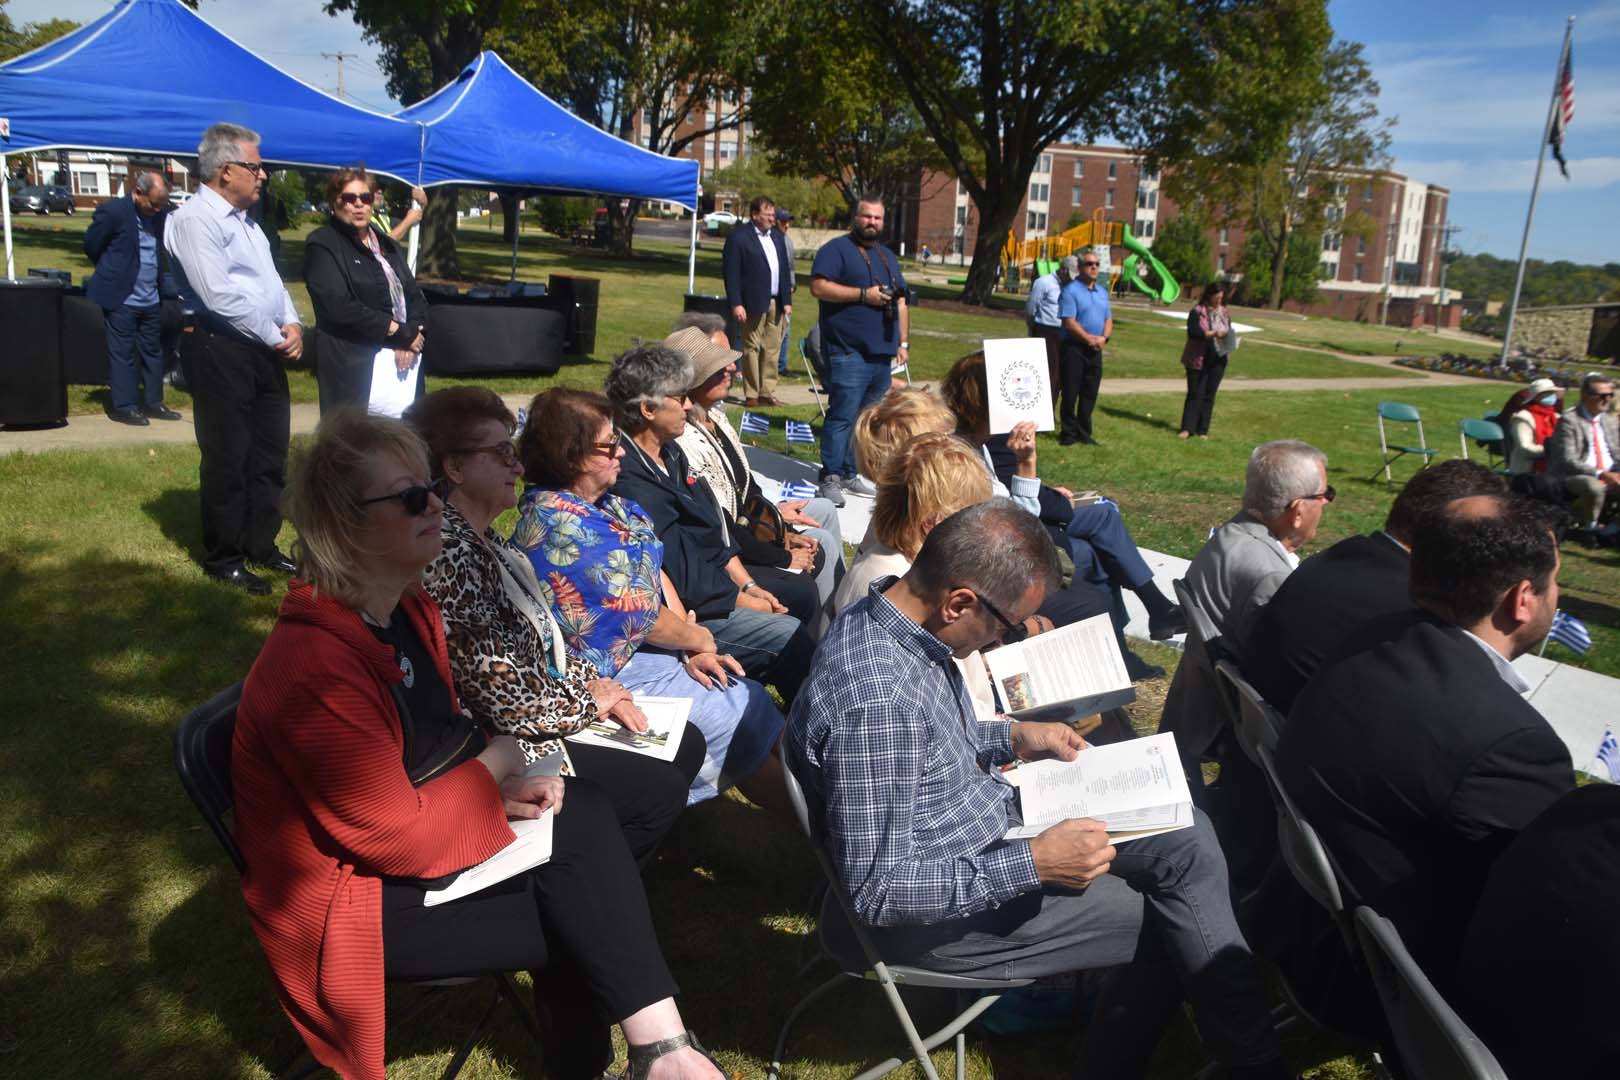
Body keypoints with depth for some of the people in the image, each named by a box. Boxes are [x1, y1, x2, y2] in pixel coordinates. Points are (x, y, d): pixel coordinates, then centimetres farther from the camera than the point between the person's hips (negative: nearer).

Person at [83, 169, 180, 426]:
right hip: (121, 298, -6)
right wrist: (114, 271, 10)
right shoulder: (112, 211, -14)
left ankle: (152, 402, 22)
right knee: (122, 353, 1)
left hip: (152, 299, 6)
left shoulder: (160, 213, 2)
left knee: (153, 351, 12)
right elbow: (91, 245, -3)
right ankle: (124, 406, 7)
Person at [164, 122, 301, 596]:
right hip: (221, 349, -9)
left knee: (270, 453, 14)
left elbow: (270, 279, 19)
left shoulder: (244, 219, 17)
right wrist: (275, 336, -14)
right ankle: (222, 558, 13)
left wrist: (292, 323, 1)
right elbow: (220, 295, -21)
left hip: (265, 351, 9)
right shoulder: (194, 220, -13)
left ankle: (262, 545, 27)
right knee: (227, 459, 0)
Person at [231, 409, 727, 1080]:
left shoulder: (406, 610, 0)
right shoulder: (314, 665, -29)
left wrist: (499, 789, -8)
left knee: (580, 812, -11)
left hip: (411, 843, 8)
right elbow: (398, 839, -27)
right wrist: (492, 773, -11)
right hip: (352, 899, -8)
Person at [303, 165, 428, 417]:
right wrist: (400, 332, -12)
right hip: (353, 366, -6)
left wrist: (413, 334, -6)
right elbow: (340, 307, -14)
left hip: (402, 361, 6)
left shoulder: (386, 244, 20)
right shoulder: (323, 245, -2)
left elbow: (415, 296, 15)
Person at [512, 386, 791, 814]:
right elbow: (638, 614, -20)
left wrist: (691, 650, -4)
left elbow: (656, 574, 6)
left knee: (749, 694, 1)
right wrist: (697, 639, -3)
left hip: (638, 650, 9)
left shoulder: (606, 504, 7)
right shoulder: (564, 528, -23)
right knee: (736, 714, -9)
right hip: (604, 677, -9)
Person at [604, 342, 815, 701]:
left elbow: (714, 530, 14)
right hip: (685, 611, -11)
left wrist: (748, 584, 5)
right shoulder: (632, 483, -25)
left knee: (804, 594, 9)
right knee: (788, 637, -19)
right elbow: (683, 581, -23)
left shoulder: (669, 452, 8)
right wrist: (751, 604, -13)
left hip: (714, 577, 11)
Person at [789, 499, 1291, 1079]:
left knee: (1187, 836, 5)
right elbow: (876, 889, -29)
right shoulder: (873, 700, -35)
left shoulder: (893, 610, -6)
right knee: (1168, 932, -2)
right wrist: (1034, 864, -29)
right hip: (945, 907, -9)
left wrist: (1010, 736, 4)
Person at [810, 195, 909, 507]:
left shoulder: (887, 256, 23)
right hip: (848, 352, -7)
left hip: (882, 353, 7)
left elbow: (900, 302, 24)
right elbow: (818, 286, -14)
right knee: (842, 416, -10)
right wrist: (863, 295, -14)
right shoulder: (836, 249, -1)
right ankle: (831, 479, -7)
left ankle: (851, 474, 16)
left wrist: (903, 342, 15)